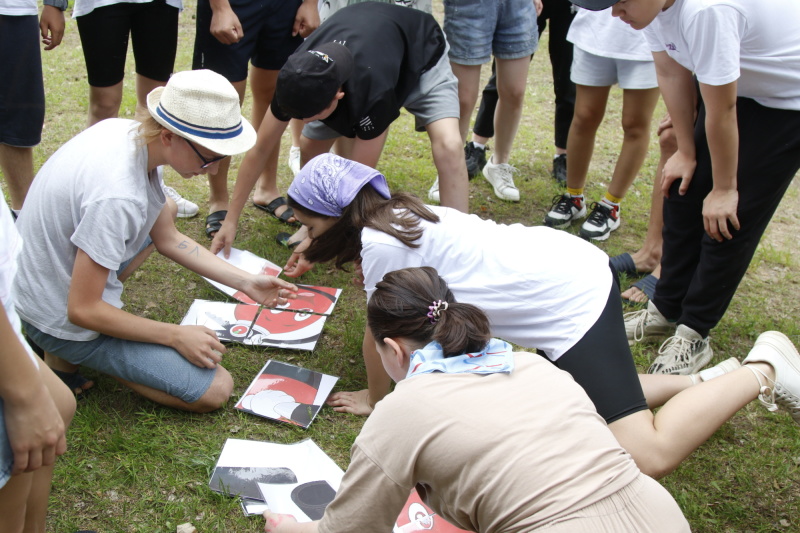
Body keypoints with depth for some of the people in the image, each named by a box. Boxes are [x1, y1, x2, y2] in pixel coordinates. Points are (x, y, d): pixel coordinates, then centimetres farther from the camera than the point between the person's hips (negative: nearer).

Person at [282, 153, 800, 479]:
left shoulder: (380, 243, -13)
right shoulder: (394, 214, 13)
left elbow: (378, 336, -3)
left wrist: (375, 400, 14)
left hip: (570, 301, -10)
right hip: (571, 265, 10)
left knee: (647, 455, -15)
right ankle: (705, 382, 18)